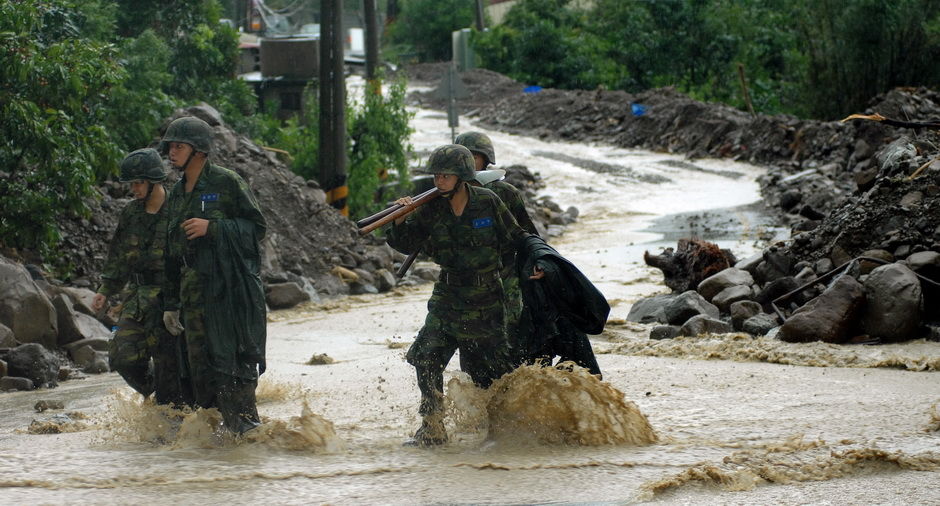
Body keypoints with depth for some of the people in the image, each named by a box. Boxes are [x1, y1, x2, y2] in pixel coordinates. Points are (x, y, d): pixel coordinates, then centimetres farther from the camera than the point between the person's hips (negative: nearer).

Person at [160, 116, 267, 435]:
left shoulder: (227, 183, -2)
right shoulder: (177, 195, 18)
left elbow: (257, 226, -6)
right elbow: (172, 252, 21)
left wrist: (212, 227, -16)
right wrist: (170, 303, 19)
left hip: (232, 285, -7)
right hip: (194, 293, 7)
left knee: (233, 361, -10)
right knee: (200, 363, 4)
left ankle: (245, 425, -7)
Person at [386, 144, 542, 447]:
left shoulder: (487, 202, -9)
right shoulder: (432, 209, -2)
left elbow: (515, 239, 1)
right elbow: (406, 245, -4)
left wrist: (534, 263, -9)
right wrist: (400, 222, -21)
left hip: (485, 301, -3)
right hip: (447, 297, 3)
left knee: (490, 370, 4)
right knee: (427, 358, -11)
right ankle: (432, 430, -3)